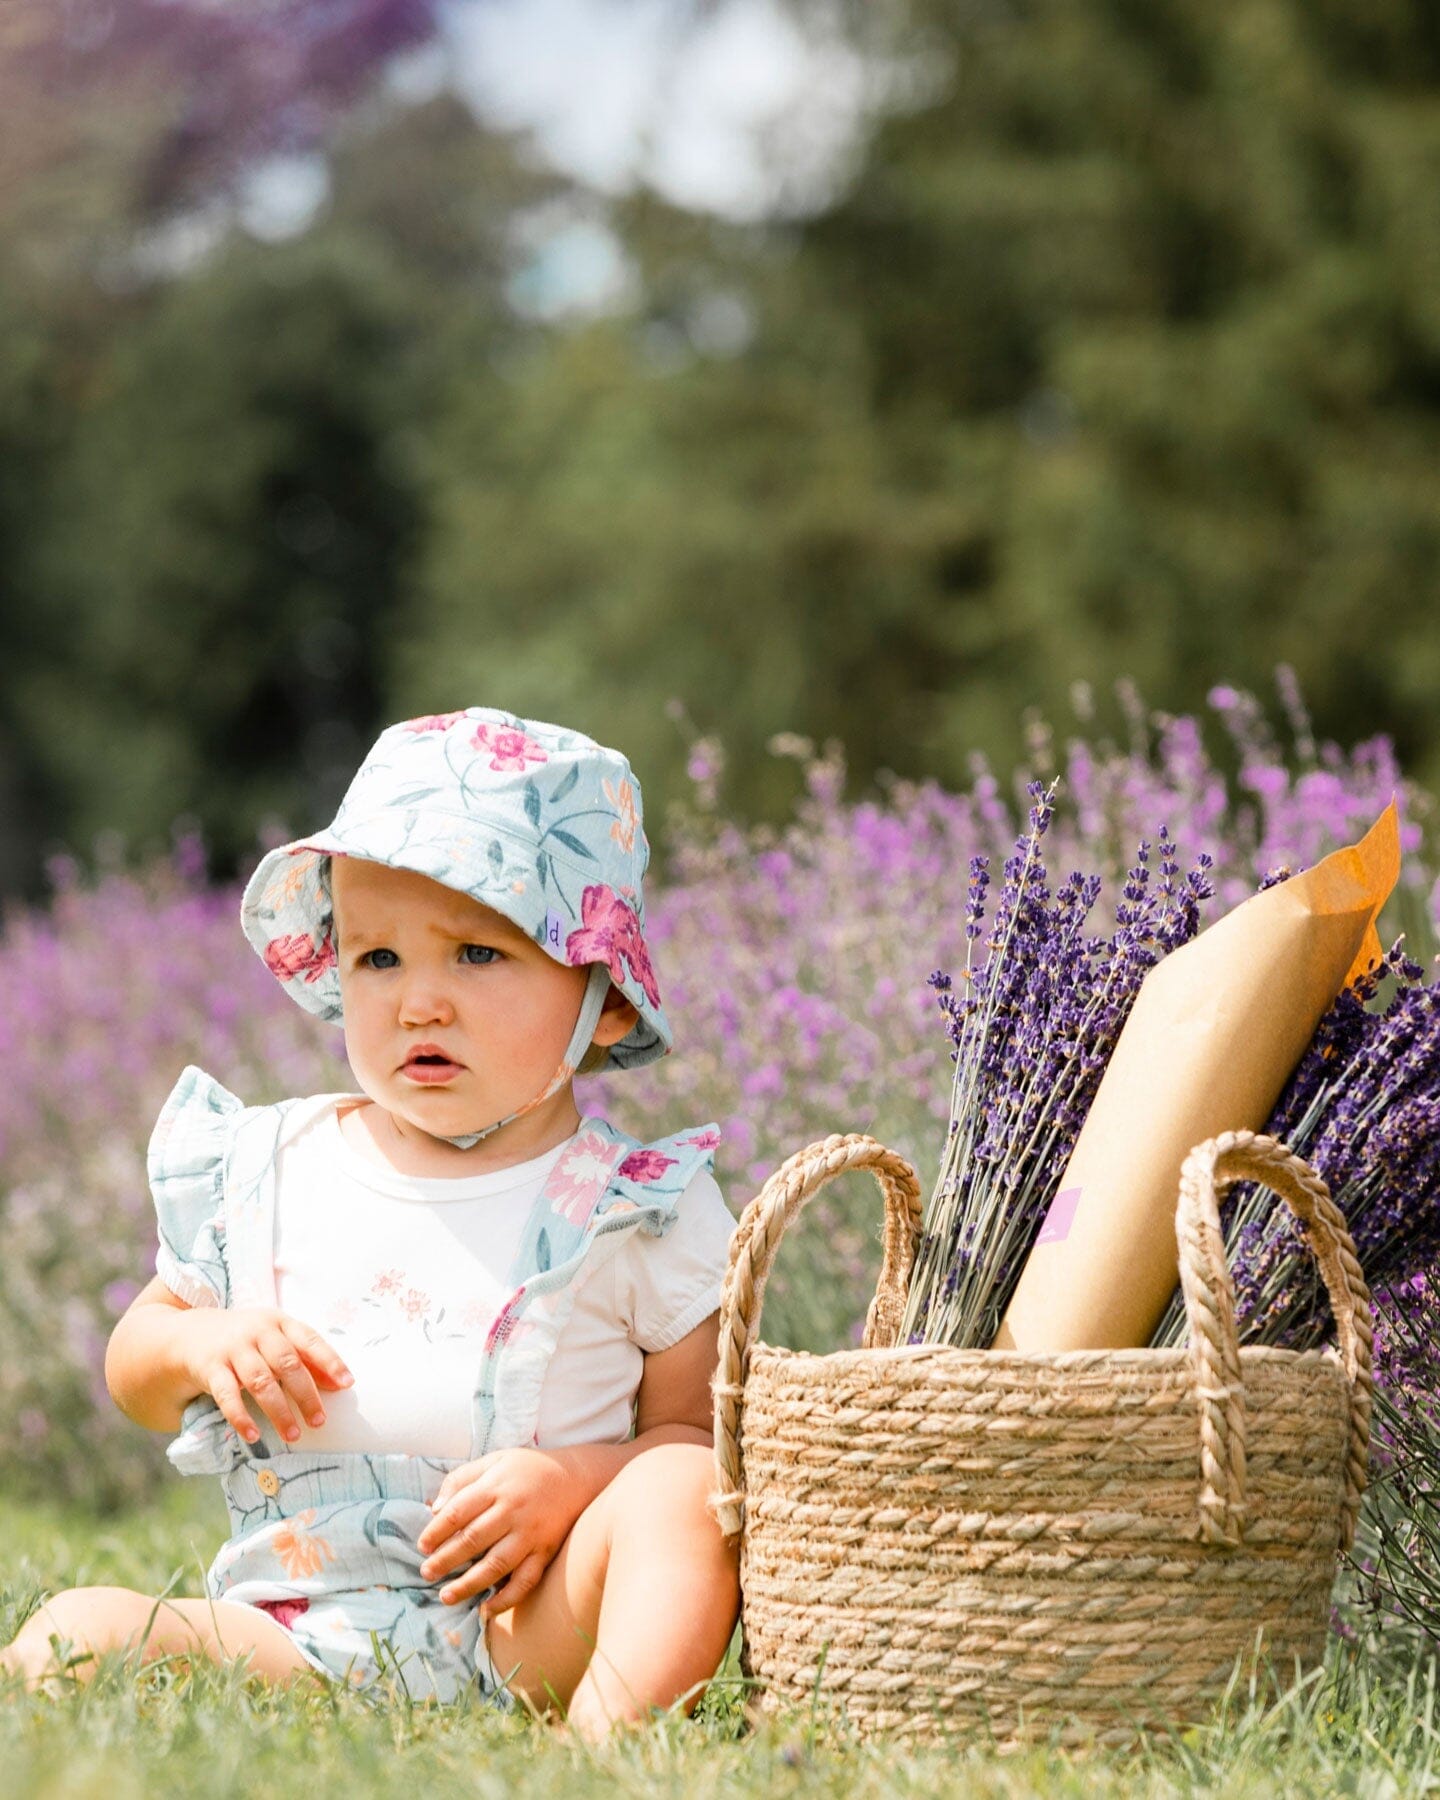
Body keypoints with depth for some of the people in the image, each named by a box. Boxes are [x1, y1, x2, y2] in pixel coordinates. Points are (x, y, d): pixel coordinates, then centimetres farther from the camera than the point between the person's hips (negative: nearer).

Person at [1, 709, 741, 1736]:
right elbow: (133, 1370, 22)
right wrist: (202, 1345, -2)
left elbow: (703, 1431, 4)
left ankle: (615, 1729, -45)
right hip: (290, 1639, 3)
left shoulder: (641, 1213, 2)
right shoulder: (262, 1170, 11)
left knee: (684, 1491, -30)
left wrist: (573, 1480, -16)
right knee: (83, 1630, -20)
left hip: (525, 1629, -2)